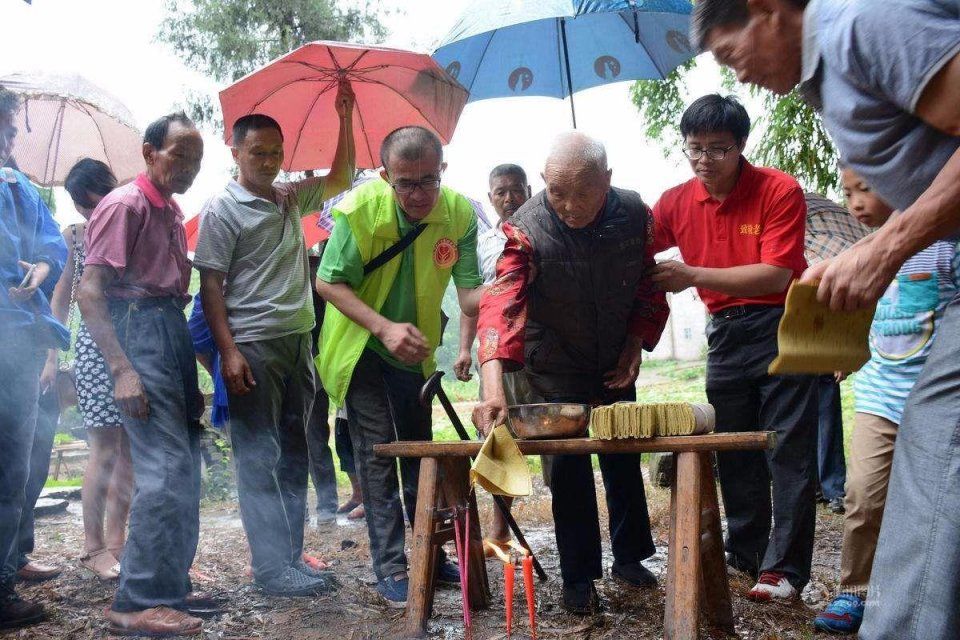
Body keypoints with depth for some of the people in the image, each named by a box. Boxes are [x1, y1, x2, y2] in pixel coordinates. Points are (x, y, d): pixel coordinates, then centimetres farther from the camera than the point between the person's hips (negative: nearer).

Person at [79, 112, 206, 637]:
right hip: (139, 334, -9)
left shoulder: (171, 212, 17)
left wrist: (191, 369, 21)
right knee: (166, 470, -13)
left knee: (184, 469, 12)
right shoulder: (124, 205, -9)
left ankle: (170, 586, 23)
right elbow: (89, 292, -16)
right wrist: (122, 370, -23)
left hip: (173, 333, 9)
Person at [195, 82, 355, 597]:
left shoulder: (291, 199, 14)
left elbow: (340, 178, 25)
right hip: (253, 347, -7)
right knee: (259, 458, -4)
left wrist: (345, 118, 13)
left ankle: (291, 555, 17)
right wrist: (229, 352, -17)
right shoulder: (221, 210, -4)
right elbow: (210, 288, -9)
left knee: (293, 454, 9)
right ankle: (272, 568, -2)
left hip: (298, 341, 7)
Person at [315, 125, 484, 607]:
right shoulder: (360, 207, -24)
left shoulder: (459, 214, -17)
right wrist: (384, 328, -32)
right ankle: (392, 569, 3)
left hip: (415, 350, 4)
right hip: (360, 347, -3)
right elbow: (328, 283, -19)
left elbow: (469, 295, -17)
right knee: (378, 454, -4)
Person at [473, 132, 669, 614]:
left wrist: (637, 344, -8)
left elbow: (650, 285, 2)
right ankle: (578, 577, 13)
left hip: (616, 368, 4)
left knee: (625, 459, 13)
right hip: (555, 371, -3)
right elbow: (501, 304, -38)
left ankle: (629, 557, 31)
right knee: (568, 468, -1)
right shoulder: (527, 228, -26)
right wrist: (493, 386, -51)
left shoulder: (634, 214, -14)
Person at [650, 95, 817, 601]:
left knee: (789, 451, -4)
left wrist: (694, 275, -24)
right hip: (725, 333, 5)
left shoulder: (779, 190, -13)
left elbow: (776, 276, -20)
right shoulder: (676, 203, 1)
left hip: (782, 326, -5)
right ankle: (745, 555, 21)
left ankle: (784, 567, 2)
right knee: (733, 451, 10)